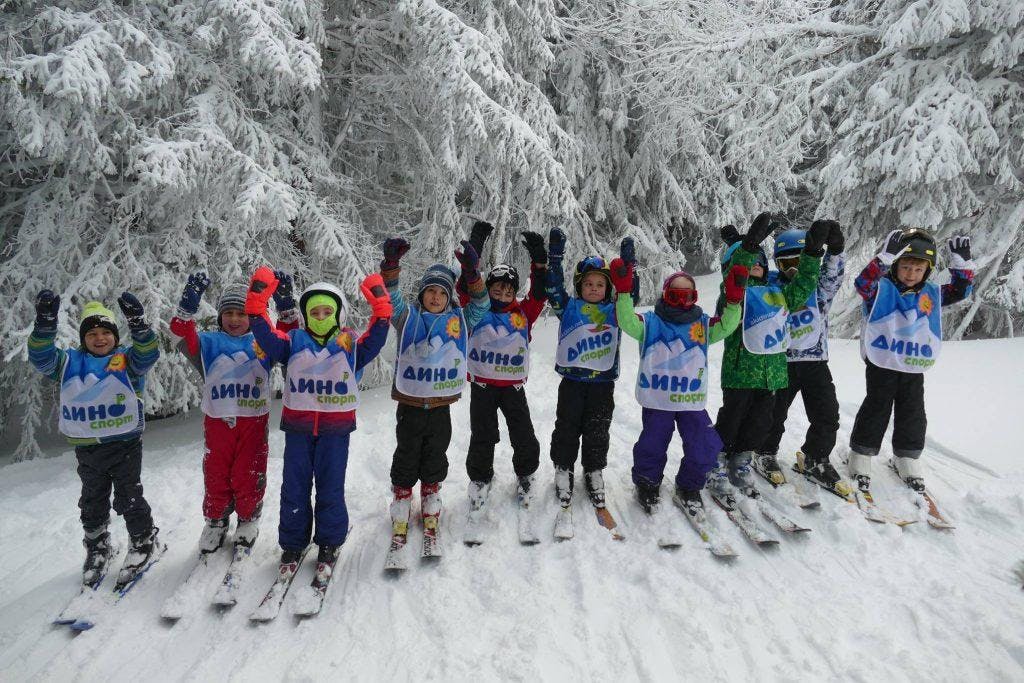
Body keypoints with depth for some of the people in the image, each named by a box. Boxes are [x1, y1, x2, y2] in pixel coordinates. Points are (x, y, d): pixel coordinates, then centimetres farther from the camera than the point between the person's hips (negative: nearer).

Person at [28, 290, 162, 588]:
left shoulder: (127, 360, -4)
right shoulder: (70, 362, 4)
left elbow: (148, 353, -24)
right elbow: (41, 356, -11)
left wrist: (138, 324, -41)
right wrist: (45, 324, -28)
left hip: (125, 444, -4)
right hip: (86, 449, 4)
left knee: (129, 499, 5)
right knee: (92, 502, 18)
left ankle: (145, 543, 22)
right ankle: (97, 548, 36)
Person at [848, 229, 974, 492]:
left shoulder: (932, 293, 8)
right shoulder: (881, 289, -9)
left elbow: (961, 290, 13)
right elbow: (863, 283, -27)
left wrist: (962, 263, -2)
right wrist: (886, 255, -37)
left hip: (914, 369, 5)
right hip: (881, 365, -5)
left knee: (912, 416, 12)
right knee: (875, 411, 2)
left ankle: (908, 460, 28)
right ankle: (861, 460, 13)